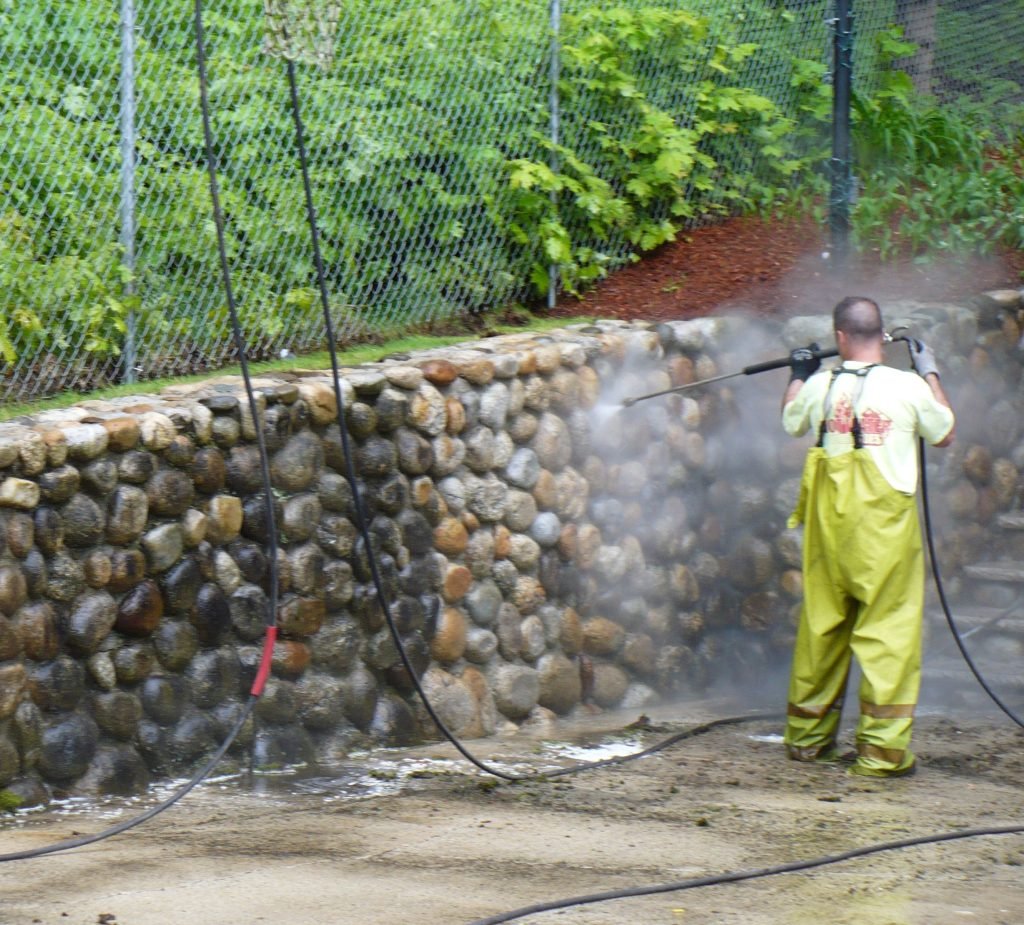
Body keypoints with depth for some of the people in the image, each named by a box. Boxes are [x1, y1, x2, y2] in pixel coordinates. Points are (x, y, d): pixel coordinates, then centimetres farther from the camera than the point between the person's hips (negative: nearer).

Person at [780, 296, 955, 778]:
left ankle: (807, 736, 24)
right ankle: (881, 748, -6)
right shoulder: (908, 386, -8)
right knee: (888, 629, -1)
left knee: (821, 623, 14)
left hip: (829, 520, 4)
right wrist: (930, 373, 19)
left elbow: (791, 422, 22)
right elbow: (945, 434, 9)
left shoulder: (820, 385, 0)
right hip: (885, 521, -3)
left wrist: (798, 375, 39)